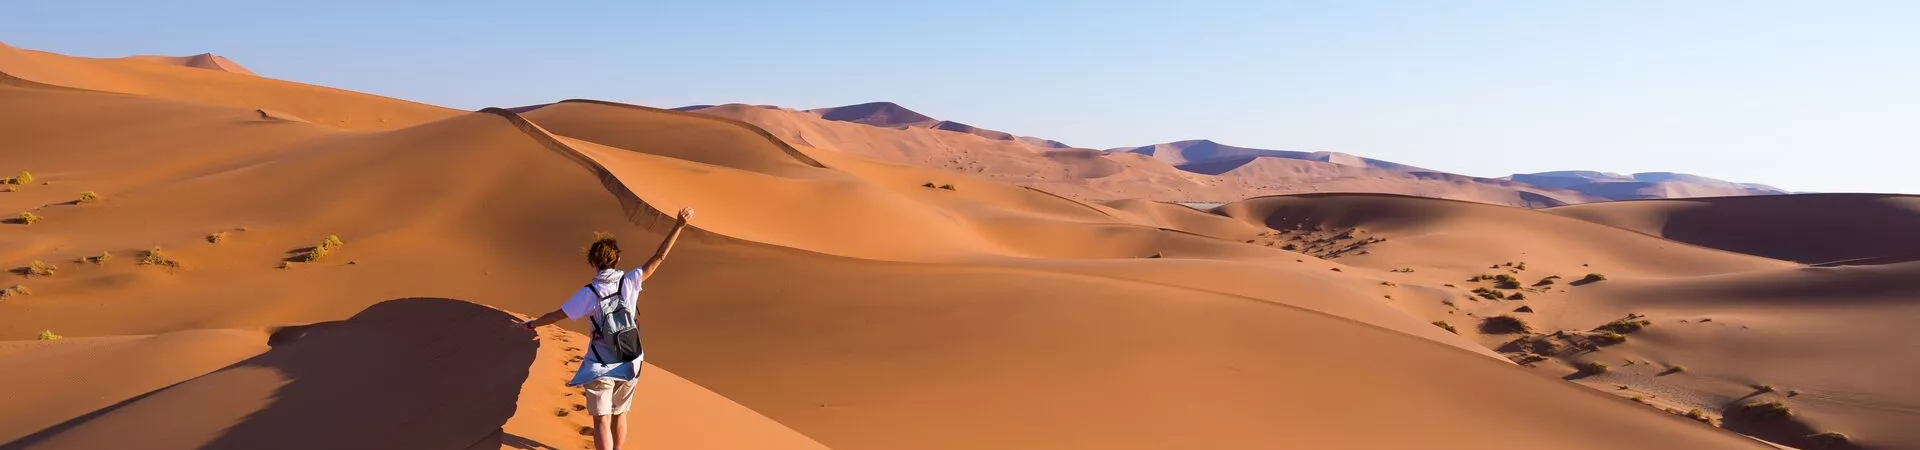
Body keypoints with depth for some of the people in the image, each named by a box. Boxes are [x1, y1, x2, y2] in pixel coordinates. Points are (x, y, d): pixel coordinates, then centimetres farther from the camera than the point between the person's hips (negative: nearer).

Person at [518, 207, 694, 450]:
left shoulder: (588, 293, -16)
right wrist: (679, 225, -11)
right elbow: (658, 258, -11)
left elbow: (557, 315, -4)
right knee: (619, 415, 22)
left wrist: (532, 324, 16)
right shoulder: (629, 282, -11)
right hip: (628, 365, 3)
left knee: (602, 422, 0)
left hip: (600, 367, -3)